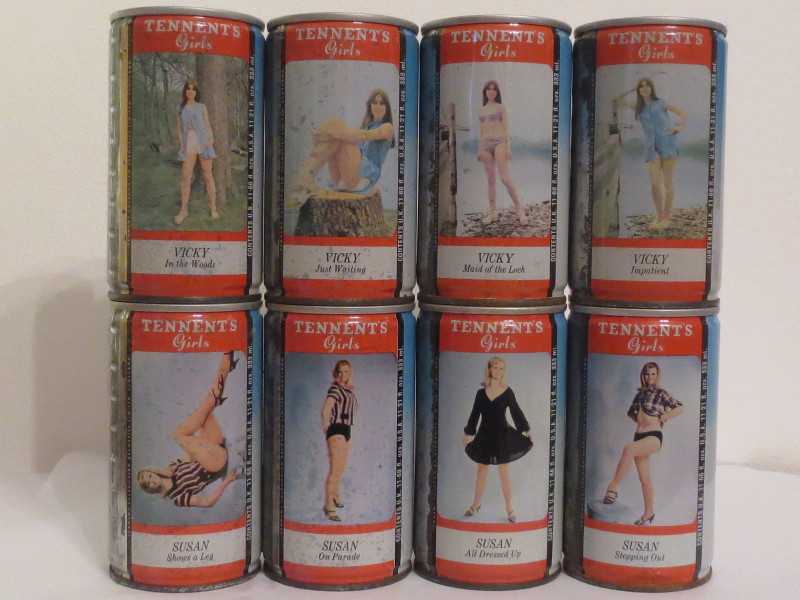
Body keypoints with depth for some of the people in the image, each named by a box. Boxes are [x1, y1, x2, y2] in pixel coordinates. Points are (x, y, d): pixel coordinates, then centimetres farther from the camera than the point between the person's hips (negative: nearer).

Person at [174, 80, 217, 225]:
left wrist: (211, 139, -9)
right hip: (188, 144, 1)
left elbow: (208, 125, 7)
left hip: (203, 142, -1)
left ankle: (213, 208, 3)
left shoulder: (201, 107, 10)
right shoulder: (180, 109, 13)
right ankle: (184, 209, -2)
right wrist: (181, 143, -1)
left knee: (208, 175, -1)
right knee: (185, 176, -5)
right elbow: (180, 128, 13)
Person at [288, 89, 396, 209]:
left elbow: (365, 136, -9)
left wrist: (334, 134, -25)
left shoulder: (388, 127, 13)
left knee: (336, 127, -21)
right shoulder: (365, 126, 33)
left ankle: (305, 181, -35)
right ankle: (305, 180, -34)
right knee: (333, 123, -16)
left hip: (363, 179, -5)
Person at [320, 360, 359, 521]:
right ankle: (329, 505, -12)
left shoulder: (349, 390, 12)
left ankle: (335, 496, 43)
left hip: (346, 430, 9)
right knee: (335, 469, -14)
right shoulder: (335, 389, -15)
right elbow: (325, 410, -27)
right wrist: (327, 429, -17)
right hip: (336, 430, -9)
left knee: (342, 468, 23)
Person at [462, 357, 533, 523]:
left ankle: (509, 508, 12)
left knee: (504, 472, 3)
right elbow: (475, 414, 8)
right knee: (481, 471, 12)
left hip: (502, 434, -2)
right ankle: (476, 504, 26)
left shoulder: (507, 392, -4)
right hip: (485, 434, 2)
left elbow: (516, 412, 2)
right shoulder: (481, 392, 1)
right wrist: (467, 433, 11)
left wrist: (526, 430, 2)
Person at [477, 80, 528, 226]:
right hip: (485, 144, 5)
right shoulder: (482, 109, 16)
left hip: (499, 142, -5)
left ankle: (520, 210, -11)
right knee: (491, 180, 4)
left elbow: (506, 128, -2)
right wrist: (479, 149, 12)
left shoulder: (500, 107, 4)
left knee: (505, 178, -15)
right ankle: (492, 213, 6)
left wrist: (508, 147, -11)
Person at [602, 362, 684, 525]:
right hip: (639, 435, 7)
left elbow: (679, 408, -10)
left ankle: (613, 487, -39)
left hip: (654, 436, -7)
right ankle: (649, 512, 17)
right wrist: (639, 419, 15)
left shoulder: (661, 393, 1)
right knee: (644, 477, 7)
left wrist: (662, 417, -7)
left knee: (628, 449, -36)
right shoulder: (640, 393, 17)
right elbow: (631, 412, 31)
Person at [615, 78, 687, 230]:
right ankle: (658, 215, 11)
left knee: (668, 183, -2)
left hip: (668, 144, -2)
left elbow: (682, 113, 14)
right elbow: (618, 98, 25)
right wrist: (632, 89, 15)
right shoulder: (638, 108, 19)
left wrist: (680, 127, -3)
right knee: (654, 184, -5)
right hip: (652, 147, 2)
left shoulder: (661, 103, 12)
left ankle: (666, 217, 5)